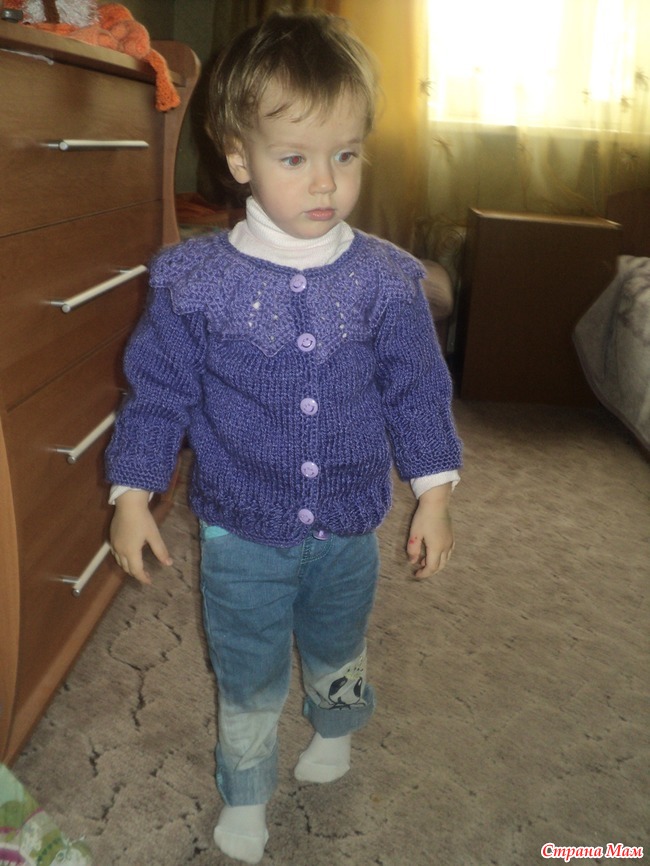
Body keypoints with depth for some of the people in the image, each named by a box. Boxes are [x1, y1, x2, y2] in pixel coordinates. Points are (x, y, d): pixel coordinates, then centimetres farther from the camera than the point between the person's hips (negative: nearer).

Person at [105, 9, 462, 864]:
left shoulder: (387, 280, -10)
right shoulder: (194, 281, -15)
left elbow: (417, 390, -1)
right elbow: (157, 391, -5)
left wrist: (433, 495, 0)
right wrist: (132, 495, -4)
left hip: (348, 528, 2)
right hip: (241, 534, -1)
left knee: (338, 652, 27)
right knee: (248, 679, 15)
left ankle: (336, 729, 60)